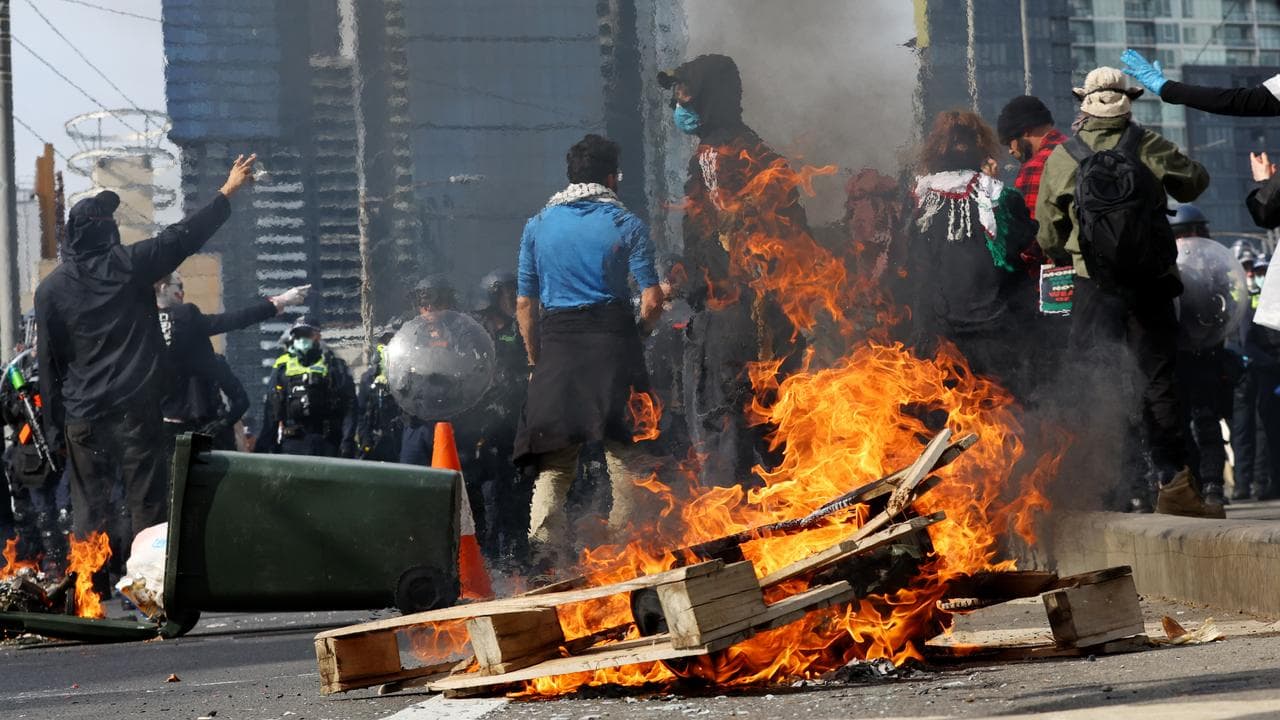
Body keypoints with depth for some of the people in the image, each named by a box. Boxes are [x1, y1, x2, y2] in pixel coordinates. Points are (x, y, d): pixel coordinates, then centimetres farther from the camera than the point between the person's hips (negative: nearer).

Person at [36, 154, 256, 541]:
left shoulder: (50, 289, 1)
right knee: (146, 506, 1)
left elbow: (49, 363, 3)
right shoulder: (129, 265, -4)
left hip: (82, 419, 2)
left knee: (88, 512, 5)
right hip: (137, 409, -2)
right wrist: (228, 191, 16)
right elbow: (185, 235, 5)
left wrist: (54, 425, 9)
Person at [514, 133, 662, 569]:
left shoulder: (537, 226, 11)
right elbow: (651, 301, -3)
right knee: (625, 452, 3)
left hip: (556, 344, 3)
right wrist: (640, 330, 16)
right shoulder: (626, 224, 2)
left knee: (554, 462, 6)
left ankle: (545, 552, -7)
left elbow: (524, 304, 10)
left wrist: (536, 360, 17)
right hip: (612, 338, -3)